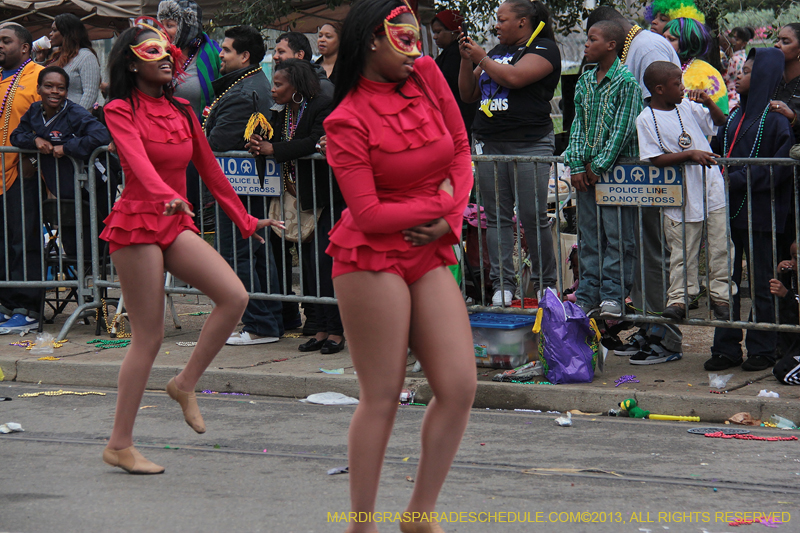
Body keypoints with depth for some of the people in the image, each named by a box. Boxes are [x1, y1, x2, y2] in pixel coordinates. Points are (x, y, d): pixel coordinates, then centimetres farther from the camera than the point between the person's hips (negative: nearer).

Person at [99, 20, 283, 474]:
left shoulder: (181, 112, 13)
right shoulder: (121, 111, -6)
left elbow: (209, 168, 19)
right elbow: (138, 159, -25)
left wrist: (244, 220, 20)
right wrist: (165, 195, -44)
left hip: (177, 224, 6)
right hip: (137, 223, -6)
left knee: (235, 296, -14)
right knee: (149, 337, -7)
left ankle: (186, 384, 4)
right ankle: (120, 445, 3)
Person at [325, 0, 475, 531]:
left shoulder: (428, 76, 6)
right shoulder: (347, 122, -11)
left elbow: (460, 151, 11)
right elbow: (369, 215, -15)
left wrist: (451, 219, -5)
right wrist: (439, 203, -5)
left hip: (429, 257, 6)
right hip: (373, 259, -6)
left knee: (459, 387, -2)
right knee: (382, 398, -4)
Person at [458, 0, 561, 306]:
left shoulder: (543, 49, -1)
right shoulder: (497, 51, 21)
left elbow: (514, 77, -18)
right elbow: (468, 94, 21)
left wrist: (481, 58, -5)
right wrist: (466, 60, 7)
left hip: (530, 142, -7)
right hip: (490, 143, 7)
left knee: (533, 217, -7)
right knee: (496, 217, 2)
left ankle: (545, 283, 3)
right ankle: (502, 284, 3)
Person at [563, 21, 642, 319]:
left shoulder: (626, 80, -8)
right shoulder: (585, 81, 11)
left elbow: (623, 128, -12)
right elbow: (578, 124, 11)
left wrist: (599, 166, -12)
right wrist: (577, 165, -1)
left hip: (616, 168, -6)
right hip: (587, 171, 6)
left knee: (617, 235, -4)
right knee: (588, 235, 8)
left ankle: (613, 295, 0)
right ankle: (588, 297, 12)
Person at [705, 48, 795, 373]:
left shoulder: (776, 118, -10)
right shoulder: (735, 116, 15)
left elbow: (777, 169, -17)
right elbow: (717, 153, 18)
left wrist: (736, 180, -20)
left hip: (758, 212, -7)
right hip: (728, 210, 7)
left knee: (760, 283, 2)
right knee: (725, 279, 8)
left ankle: (761, 349, 10)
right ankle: (726, 348, 14)